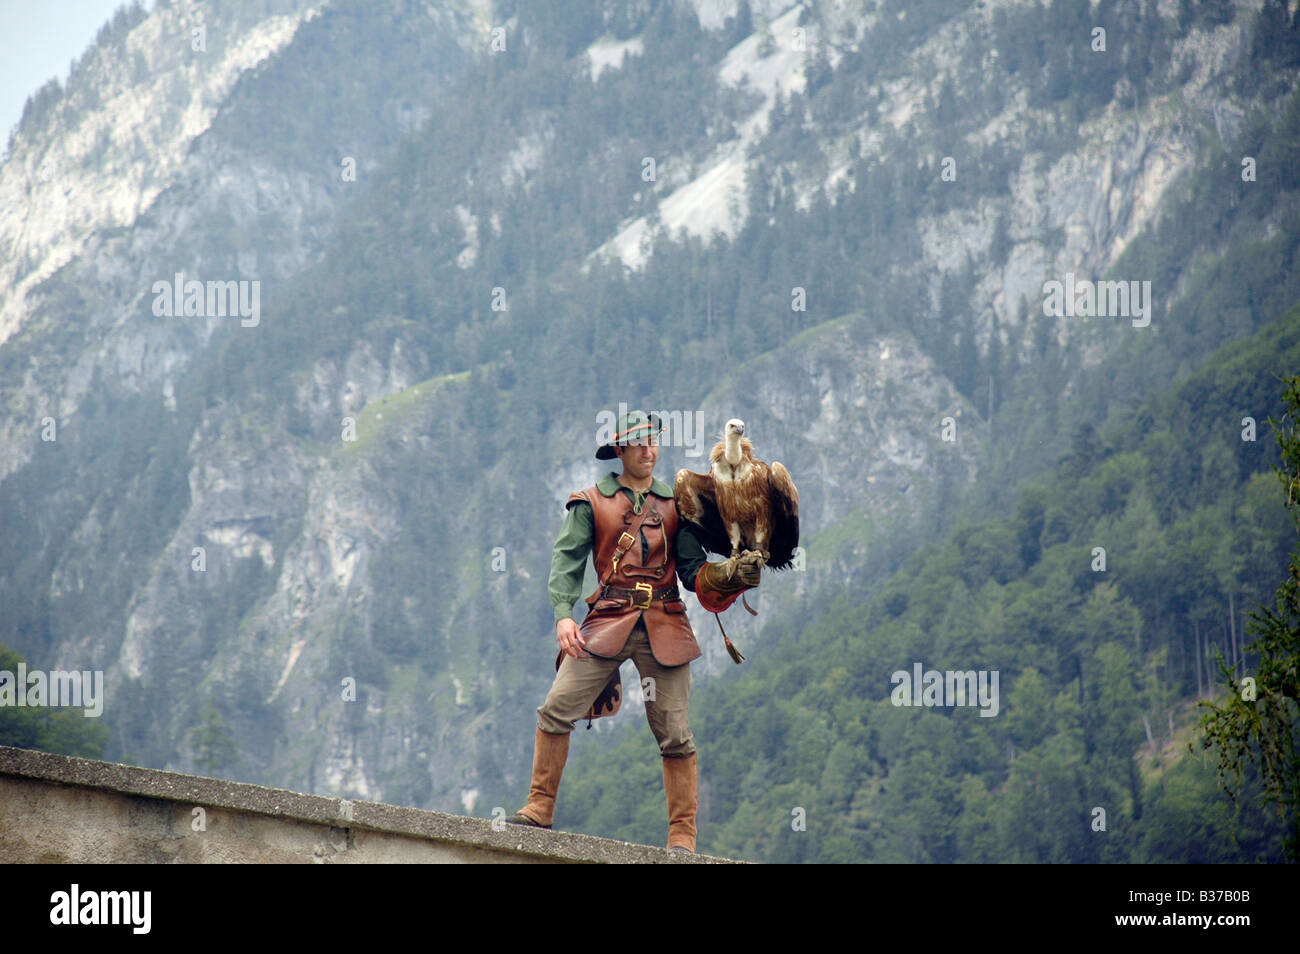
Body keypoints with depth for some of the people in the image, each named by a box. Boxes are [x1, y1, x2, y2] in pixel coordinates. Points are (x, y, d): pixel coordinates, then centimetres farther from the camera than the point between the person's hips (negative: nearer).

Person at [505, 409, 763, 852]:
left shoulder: (674, 503, 13)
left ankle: (682, 837, 3)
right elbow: (567, 559, 0)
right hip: (608, 623, -1)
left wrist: (731, 575, -11)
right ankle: (540, 808, 1)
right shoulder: (591, 501, 8)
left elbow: (693, 570, 10)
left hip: (664, 627, 1)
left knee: (675, 733, -2)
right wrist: (563, 614, -15)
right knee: (557, 708, -11)